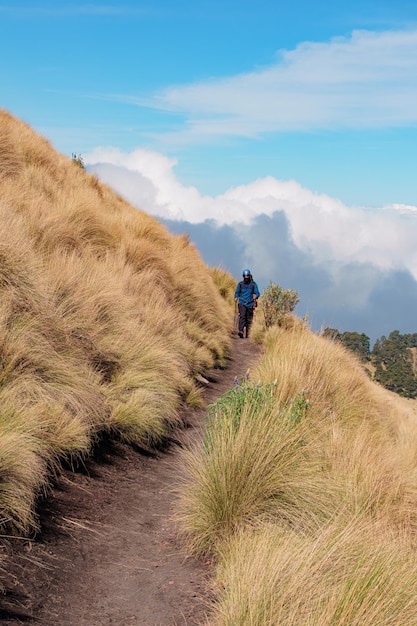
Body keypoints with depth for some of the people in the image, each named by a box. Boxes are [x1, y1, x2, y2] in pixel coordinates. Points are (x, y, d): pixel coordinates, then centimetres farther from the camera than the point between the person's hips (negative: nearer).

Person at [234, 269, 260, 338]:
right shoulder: (240, 284, 5)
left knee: (249, 319, 5)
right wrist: (236, 297, -4)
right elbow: (237, 292, 16)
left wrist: (255, 296, -23)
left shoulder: (253, 284, -1)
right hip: (242, 303, 0)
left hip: (250, 304, 0)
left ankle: (247, 333, 18)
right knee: (242, 316, -19)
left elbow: (257, 293, 0)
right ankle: (241, 331, -29)